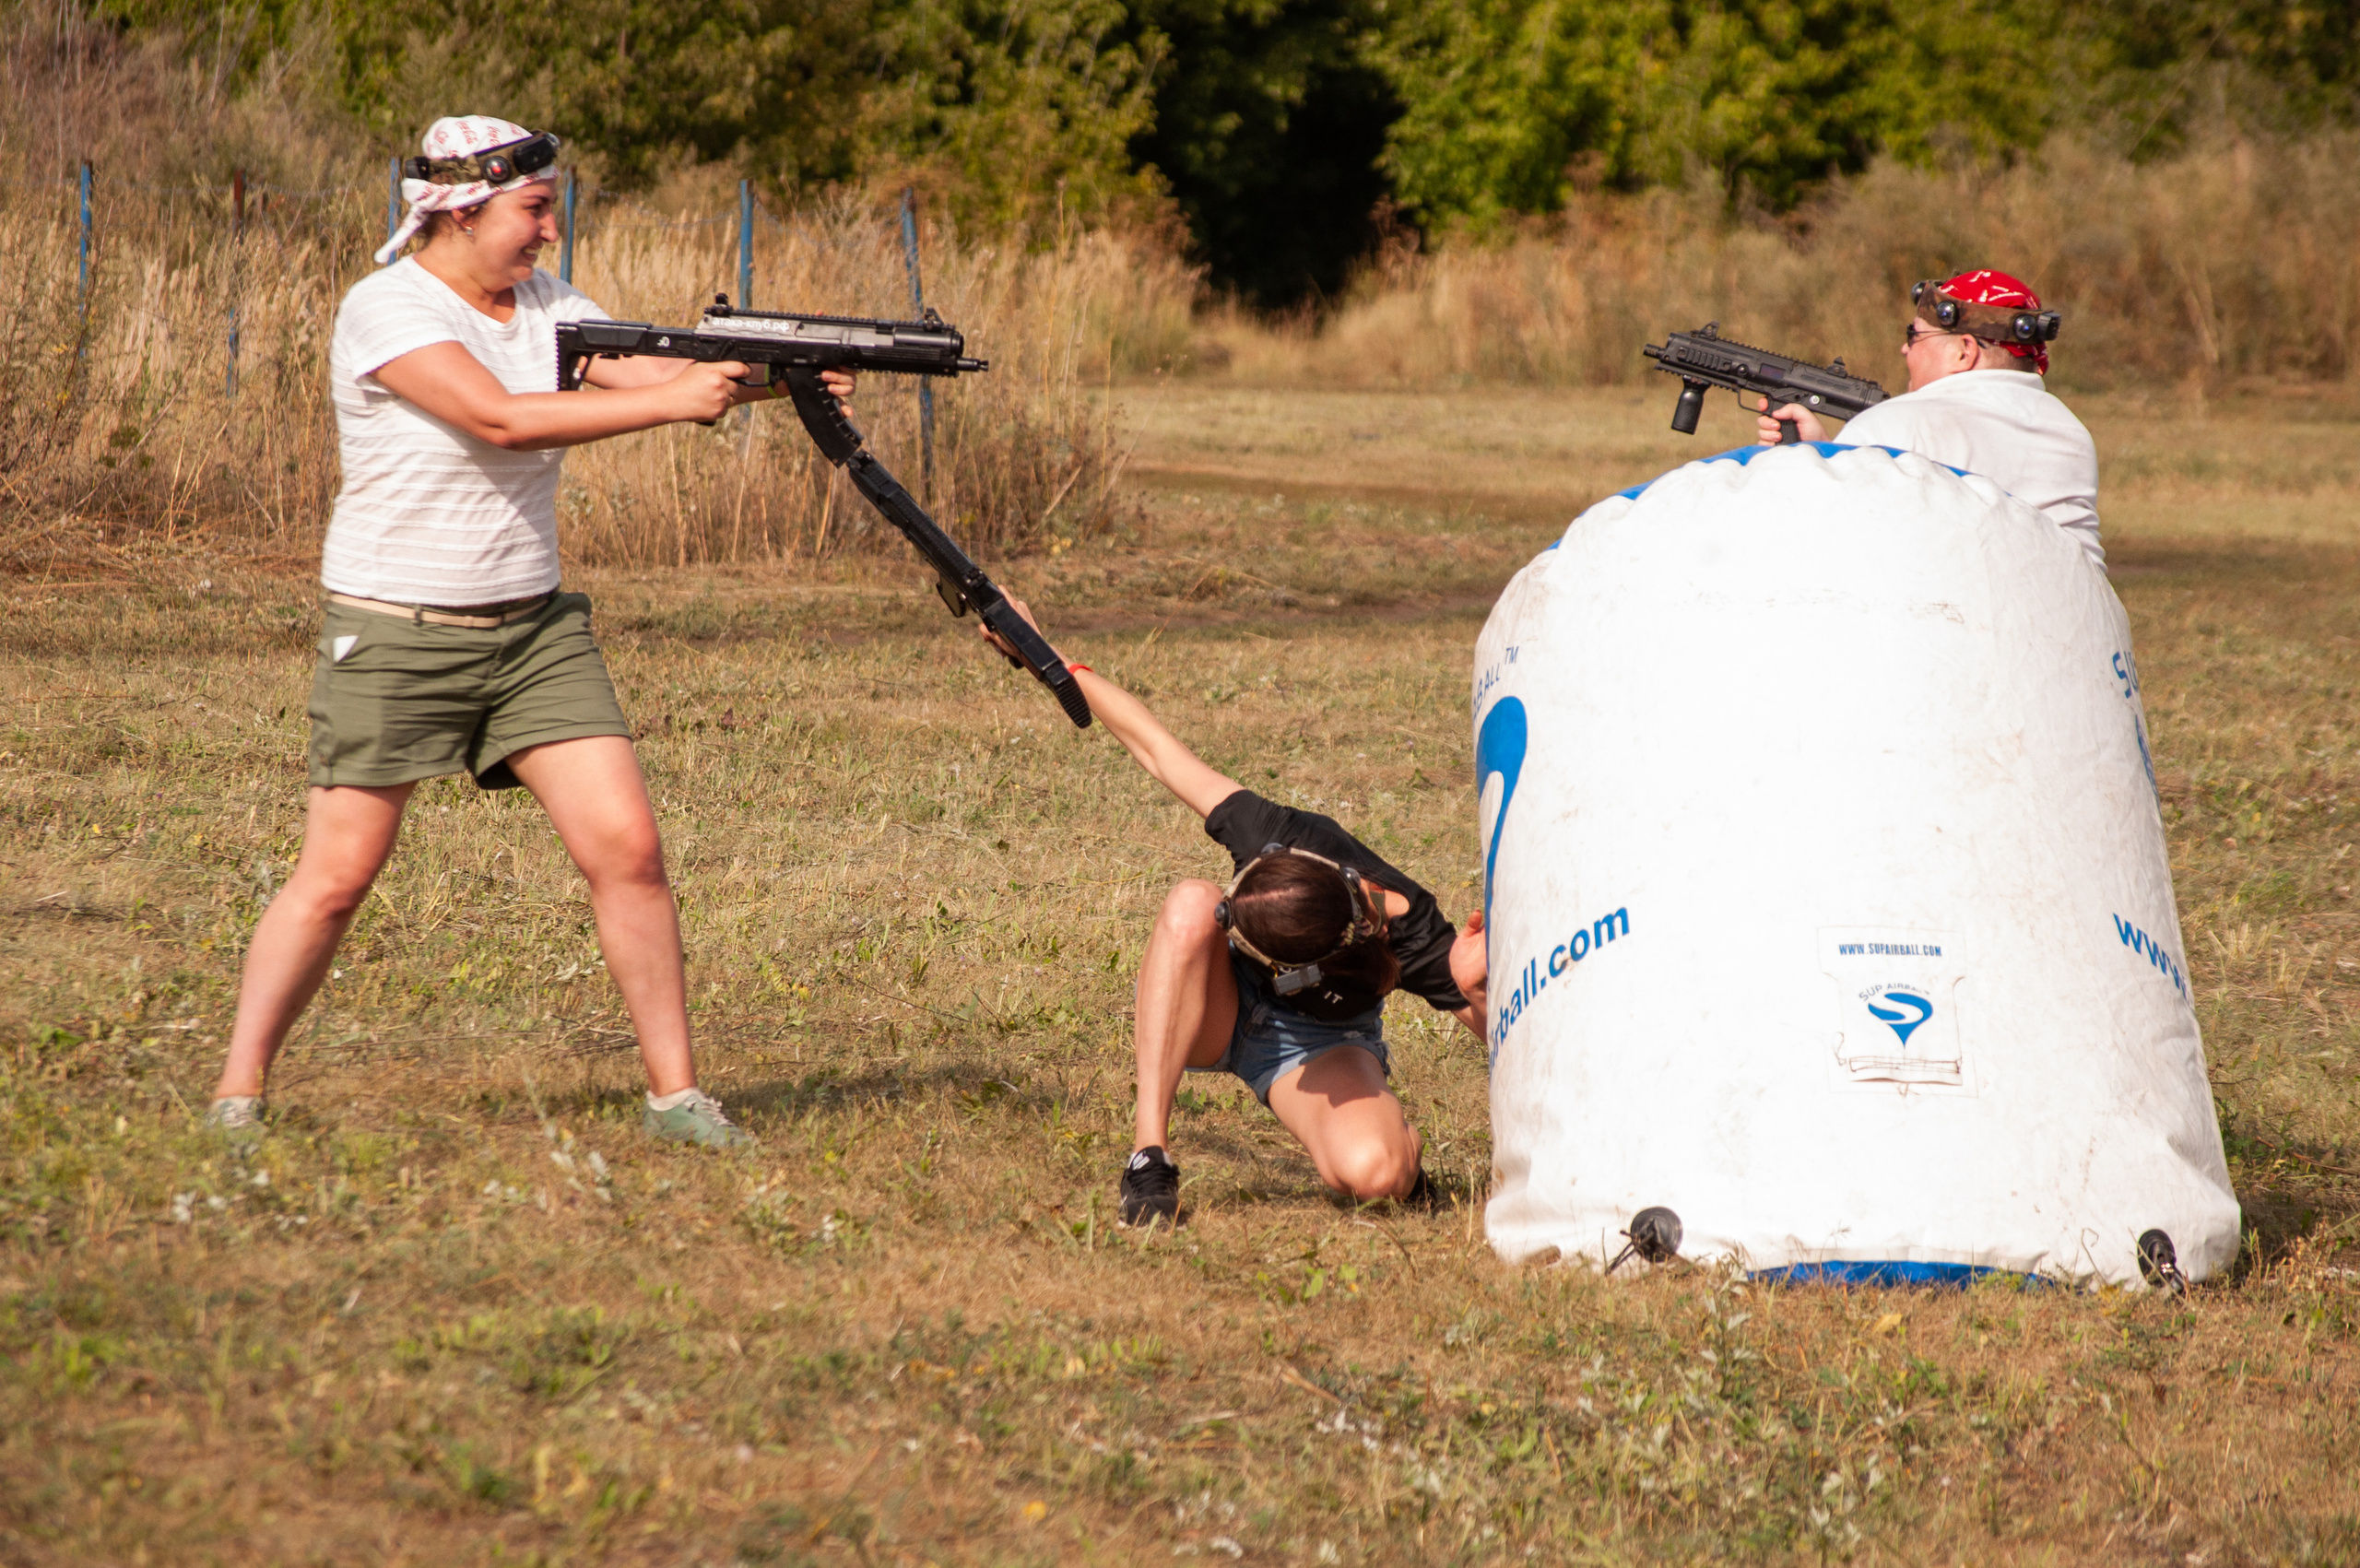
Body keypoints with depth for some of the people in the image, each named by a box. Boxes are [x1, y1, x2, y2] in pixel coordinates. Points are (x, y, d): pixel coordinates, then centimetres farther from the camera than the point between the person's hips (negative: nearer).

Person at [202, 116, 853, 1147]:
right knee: (337, 877, -3)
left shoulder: (545, 305, 7)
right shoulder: (387, 311, -15)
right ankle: (237, 1094, 10)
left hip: (534, 629, 6)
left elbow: (659, 370, -3)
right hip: (395, 638, -6)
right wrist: (670, 403, -27)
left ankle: (676, 1093, 4)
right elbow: (500, 416, -26)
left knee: (626, 846, -4)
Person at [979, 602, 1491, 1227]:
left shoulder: (1418, 950, -37)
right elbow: (1157, 748, -21)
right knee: (1192, 905, -37)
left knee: (1370, 1175, -37)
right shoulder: (1284, 839, -32)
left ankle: (1398, 1137, 6)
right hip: (1221, 1012, 2)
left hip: (1319, 1049, -2)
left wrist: (1476, 988, -47)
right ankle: (1149, 1155, -33)